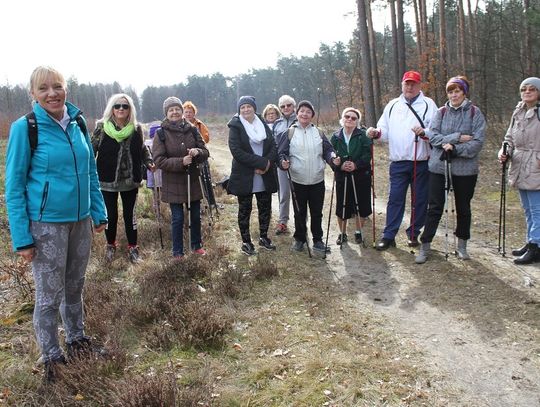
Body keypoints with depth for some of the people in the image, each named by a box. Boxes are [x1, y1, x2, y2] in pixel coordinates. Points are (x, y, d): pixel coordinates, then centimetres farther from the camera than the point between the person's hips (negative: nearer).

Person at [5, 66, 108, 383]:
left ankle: (77, 339, 38)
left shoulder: (78, 123, 3)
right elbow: (14, 185, -9)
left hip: (81, 220, 5)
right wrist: (21, 237, -12)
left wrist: (99, 213, 9)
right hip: (46, 223, -4)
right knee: (50, 294, 6)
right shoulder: (25, 128, -11)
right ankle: (52, 357, 24)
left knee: (75, 287, 18)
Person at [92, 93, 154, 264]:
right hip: (107, 181, -1)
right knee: (111, 215, 7)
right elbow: (92, 150, -4)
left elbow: (143, 149, 13)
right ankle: (111, 245, 31)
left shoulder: (136, 129, 0)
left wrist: (149, 162, -3)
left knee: (130, 214, 11)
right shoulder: (102, 128, -7)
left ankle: (132, 247, 26)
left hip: (130, 181, 2)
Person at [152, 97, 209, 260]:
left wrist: (197, 152, -21)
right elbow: (159, 160, -12)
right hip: (173, 184, -3)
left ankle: (196, 245, 33)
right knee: (178, 218, 3)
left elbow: (205, 152, 3)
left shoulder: (192, 130, 1)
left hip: (193, 181, 3)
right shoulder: (161, 134, -7)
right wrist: (180, 162, -24)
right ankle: (177, 252, 19)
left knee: (195, 216, 13)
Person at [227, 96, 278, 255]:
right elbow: (236, 151, -17)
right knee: (245, 210, 6)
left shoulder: (263, 124, 8)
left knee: (265, 207, 12)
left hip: (265, 175, 4)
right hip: (244, 176, -4)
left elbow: (273, 146, 4)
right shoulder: (235, 126, -6)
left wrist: (268, 163, -16)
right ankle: (246, 242, 20)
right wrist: (261, 162, -21)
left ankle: (263, 237, 30)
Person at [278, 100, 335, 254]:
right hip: (298, 180, -2)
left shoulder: (318, 132, 7)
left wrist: (332, 158, -12)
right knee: (300, 213, 9)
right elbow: (282, 152, 0)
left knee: (317, 212, 9)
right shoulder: (290, 132, 0)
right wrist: (283, 162, -20)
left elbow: (327, 150, 8)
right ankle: (299, 239, 26)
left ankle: (317, 240, 23)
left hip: (317, 180, 2)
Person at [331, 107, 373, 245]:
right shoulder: (336, 137, 5)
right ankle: (342, 233, 23)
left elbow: (367, 154, -9)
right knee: (342, 206, 4)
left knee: (361, 205, 6)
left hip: (361, 176, -1)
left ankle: (358, 232, 27)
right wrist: (340, 165, -18)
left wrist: (356, 164, -24)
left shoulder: (363, 135, -2)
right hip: (342, 177, 1)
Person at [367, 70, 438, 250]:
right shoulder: (393, 105, 12)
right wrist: (376, 132, -12)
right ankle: (388, 236, 7)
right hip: (398, 162, 2)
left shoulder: (428, 104, 3)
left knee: (419, 200, 7)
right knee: (395, 199, 2)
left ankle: (413, 234, 21)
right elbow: (385, 130, 9)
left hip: (421, 162, -1)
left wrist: (425, 133, -26)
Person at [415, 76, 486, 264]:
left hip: (465, 169, -1)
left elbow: (477, 142, -9)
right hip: (439, 166, 1)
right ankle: (425, 246, 9)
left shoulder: (475, 113, -1)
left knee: (463, 208, 13)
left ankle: (462, 245, 29)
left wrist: (455, 148, -19)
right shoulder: (441, 112, 4)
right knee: (434, 207, 2)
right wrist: (457, 137, -16)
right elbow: (433, 136, -7)